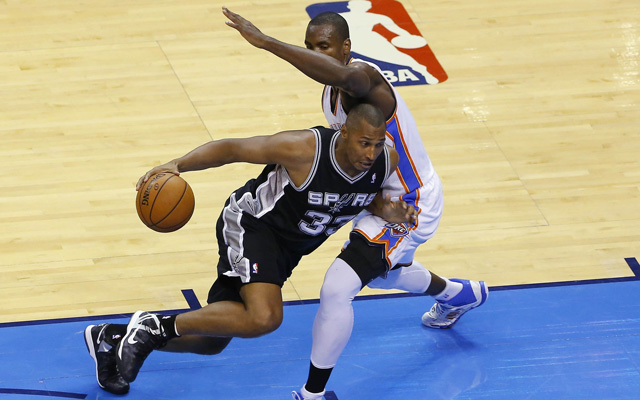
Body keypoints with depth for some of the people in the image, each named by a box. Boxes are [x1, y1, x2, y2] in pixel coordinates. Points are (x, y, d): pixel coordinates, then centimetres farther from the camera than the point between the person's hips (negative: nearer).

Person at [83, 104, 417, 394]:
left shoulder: (387, 161, -13)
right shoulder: (304, 149, -30)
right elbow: (232, 149, -22)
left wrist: (387, 210, -13)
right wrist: (177, 165, -35)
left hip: (285, 247, 8)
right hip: (252, 223, -7)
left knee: (211, 341, 13)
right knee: (263, 317, -34)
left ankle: (112, 339, 32)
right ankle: (155, 326, -18)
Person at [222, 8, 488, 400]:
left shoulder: (362, 77, -31)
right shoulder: (334, 88, -1)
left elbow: (342, 74, -59)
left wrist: (266, 41, -62)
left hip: (407, 205, -11)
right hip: (381, 194, 11)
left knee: (337, 290, -21)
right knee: (376, 270, 37)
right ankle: (461, 294, 65)